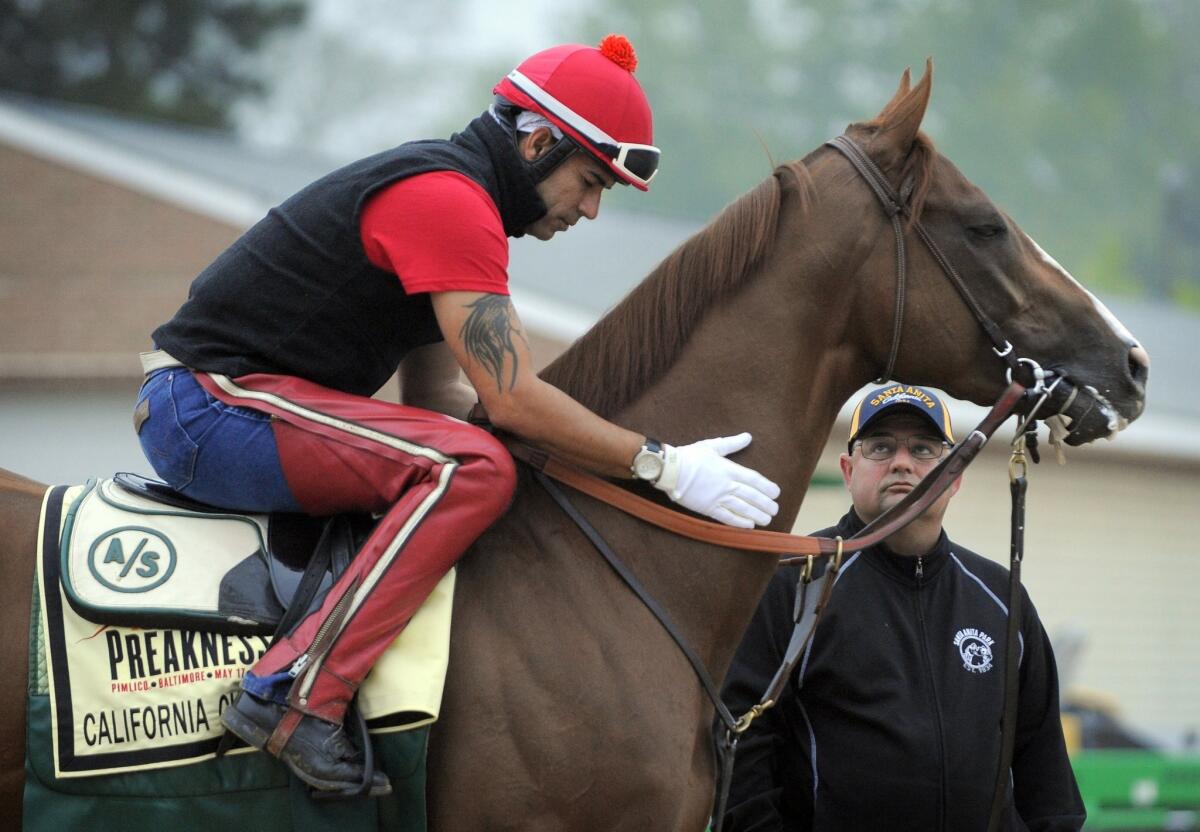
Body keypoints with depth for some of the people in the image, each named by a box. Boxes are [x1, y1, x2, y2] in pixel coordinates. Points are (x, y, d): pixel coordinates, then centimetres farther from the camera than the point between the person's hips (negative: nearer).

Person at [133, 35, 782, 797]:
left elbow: (439, 399, 20)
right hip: (212, 408, -11)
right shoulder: (449, 199, -15)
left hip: (203, 410, 11)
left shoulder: (441, 191, 19)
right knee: (474, 469, -25)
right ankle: (299, 699, -29)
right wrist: (662, 465, -13)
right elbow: (512, 399, -20)